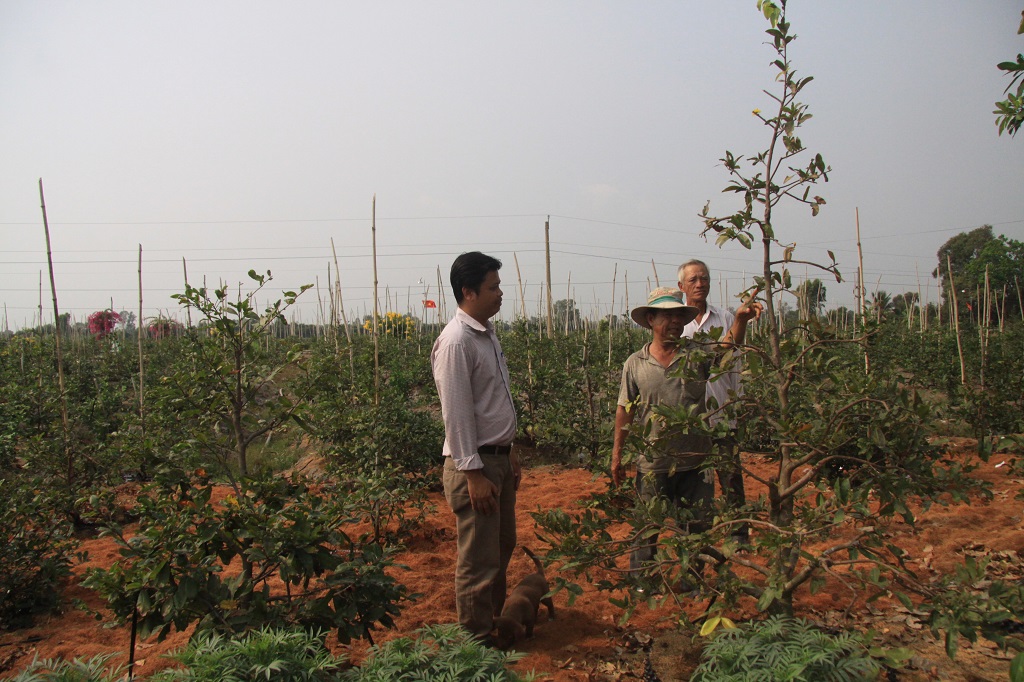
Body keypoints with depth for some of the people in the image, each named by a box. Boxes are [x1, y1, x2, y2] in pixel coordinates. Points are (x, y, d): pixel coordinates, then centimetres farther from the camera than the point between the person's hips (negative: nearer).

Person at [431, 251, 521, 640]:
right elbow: (456, 413, -20)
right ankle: (477, 641, 15)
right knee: (479, 562, 1)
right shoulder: (456, 341, -18)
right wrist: (474, 473, -21)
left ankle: (497, 621, 38)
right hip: (474, 463, -10)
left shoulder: (487, 334, 12)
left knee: (503, 547, 21)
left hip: (498, 457, 10)